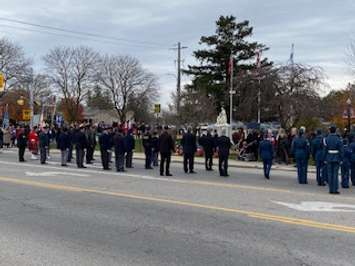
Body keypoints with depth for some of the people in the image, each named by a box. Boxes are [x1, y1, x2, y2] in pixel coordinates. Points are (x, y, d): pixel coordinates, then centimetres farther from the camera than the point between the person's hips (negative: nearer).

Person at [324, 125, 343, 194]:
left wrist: (325, 159, 5)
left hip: (329, 158, 2)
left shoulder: (326, 139, -1)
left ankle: (331, 190, 10)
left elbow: (325, 150, 0)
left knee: (330, 174, 7)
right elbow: (341, 150, -8)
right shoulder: (338, 139, -9)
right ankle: (335, 190, 1)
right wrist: (341, 159, -1)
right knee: (335, 174, 1)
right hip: (336, 158, -2)